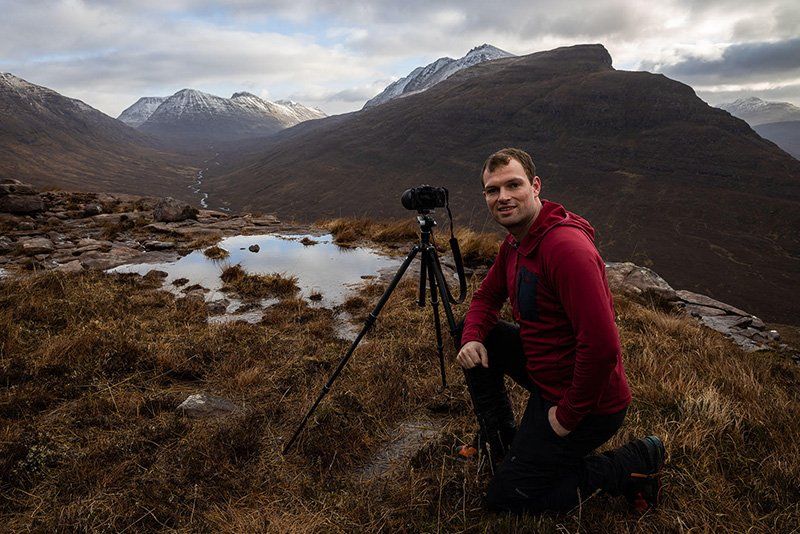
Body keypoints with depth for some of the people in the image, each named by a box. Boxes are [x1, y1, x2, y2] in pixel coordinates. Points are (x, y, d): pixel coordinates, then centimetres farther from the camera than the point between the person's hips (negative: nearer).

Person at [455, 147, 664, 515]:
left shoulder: (567, 247, -29)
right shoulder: (514, 242, 2)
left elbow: (602, 347, -33)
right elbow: (487, 295, 14)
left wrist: (568, 415, -21)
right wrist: (473, 338, -8)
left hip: (589, 402, -8)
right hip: (545, 372, 9)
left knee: (504, 498, 0)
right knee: (470, 331, 8)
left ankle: (633, 465, 6)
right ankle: (498, 440, 20)